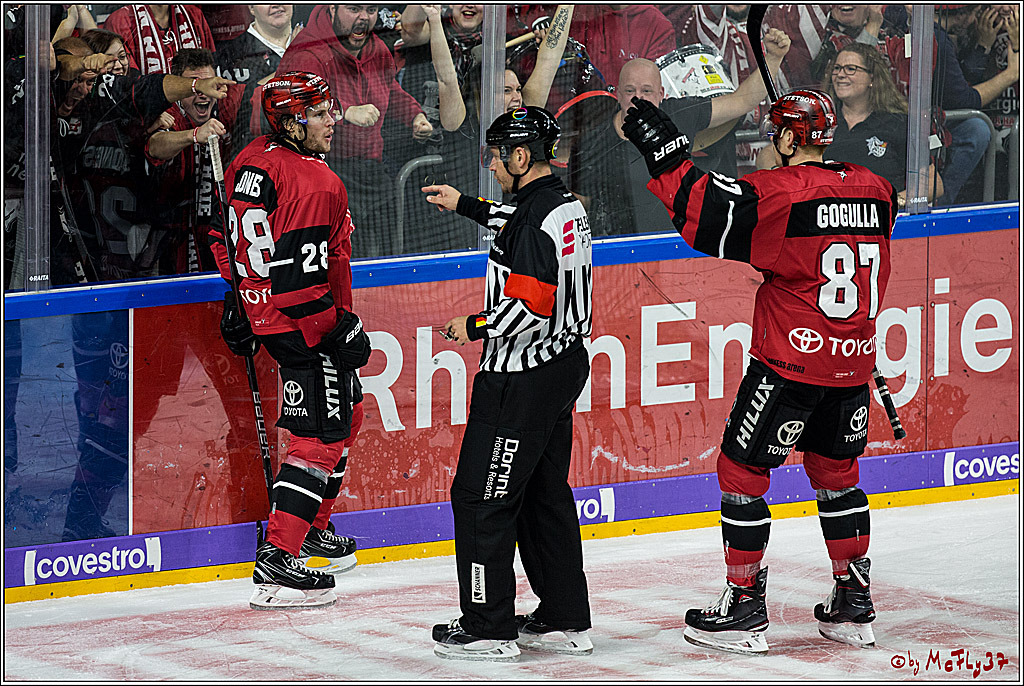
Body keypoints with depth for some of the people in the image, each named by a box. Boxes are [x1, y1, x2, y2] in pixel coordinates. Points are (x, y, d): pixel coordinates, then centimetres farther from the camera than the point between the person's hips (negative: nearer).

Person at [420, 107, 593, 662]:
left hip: (524, 380, -10)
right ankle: (565, 621, 20)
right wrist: (466, 206, 37)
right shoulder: (566, 205, 8)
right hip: (565, 362, 10)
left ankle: (488, 629, 2)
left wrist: (475, 327, -11)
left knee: (482, 497, -2)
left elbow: (529, 307, -26)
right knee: (545, 494, 16)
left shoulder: (536, 218, -22)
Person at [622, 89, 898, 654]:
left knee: (742, 470, 5)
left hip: (789, 366, -7)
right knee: (835, 475, 20)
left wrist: (665, 155, -14)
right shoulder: (875, 191, 5)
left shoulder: (781, 193, -16)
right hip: (853, 367, 7)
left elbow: (708, 216, -20)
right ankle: (854, 607, 23)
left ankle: (744, 610, 8)